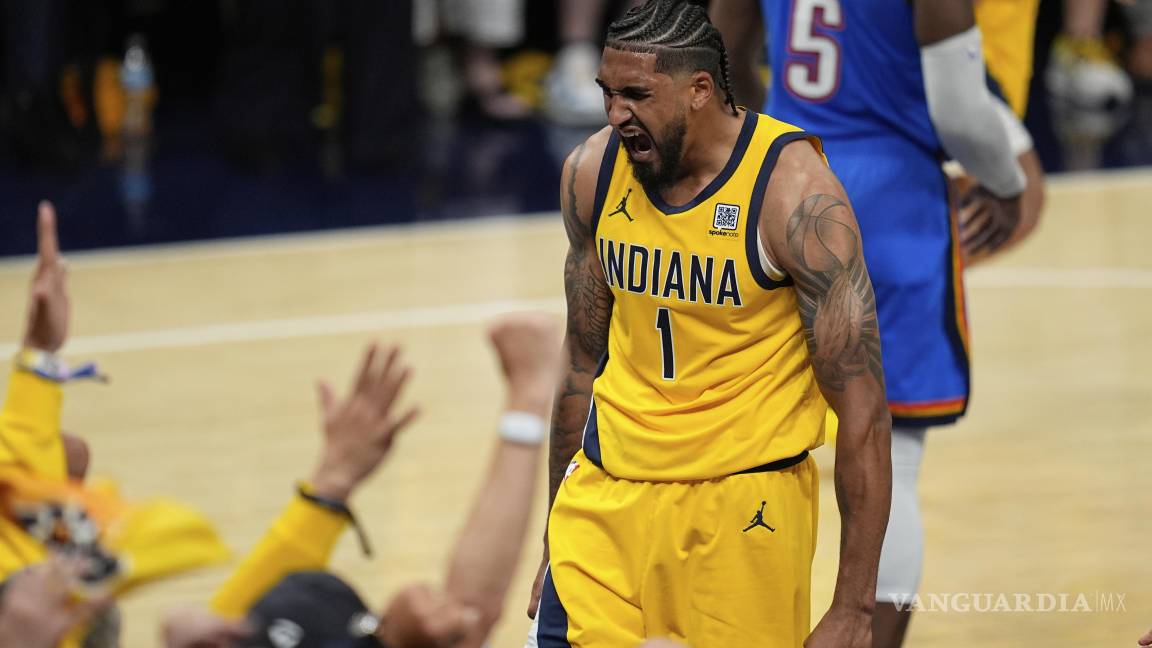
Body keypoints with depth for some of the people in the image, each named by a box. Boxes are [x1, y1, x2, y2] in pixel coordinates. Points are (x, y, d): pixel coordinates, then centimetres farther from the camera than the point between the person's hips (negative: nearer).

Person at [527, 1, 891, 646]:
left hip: (743, 507, -4)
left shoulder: (794, 191, -15)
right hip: (609, 491, 4)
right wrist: (555, 544, 17)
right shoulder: (593, 171, 1)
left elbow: (863, 408, -14)